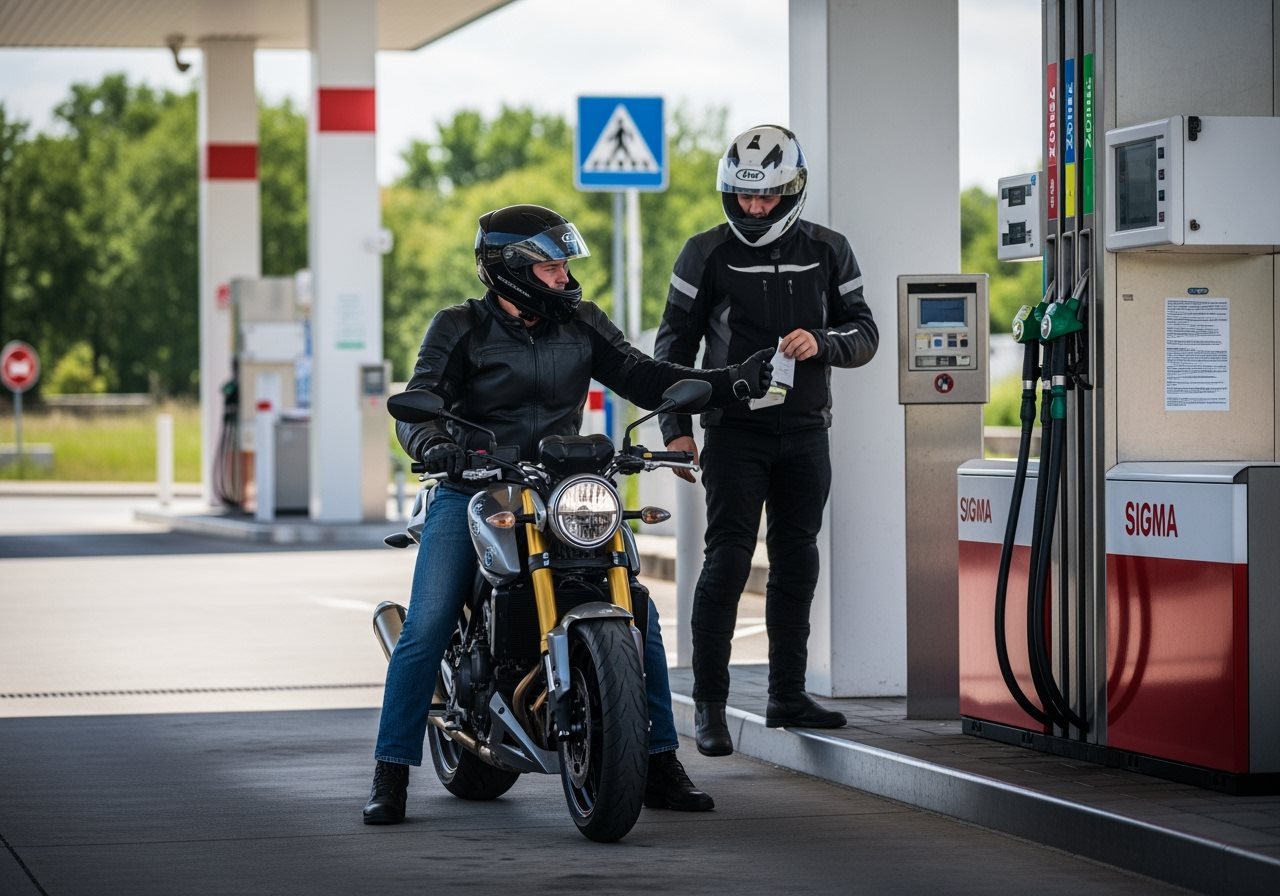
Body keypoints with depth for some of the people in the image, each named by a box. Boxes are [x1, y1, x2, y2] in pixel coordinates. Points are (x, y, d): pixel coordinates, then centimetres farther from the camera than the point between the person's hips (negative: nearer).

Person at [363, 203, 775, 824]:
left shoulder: (580, 324, 8)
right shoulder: (460, 329, -2)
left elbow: (645, 379, 4)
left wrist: (735, 382, -10)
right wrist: (431, 442, -36)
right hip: (471, 491, -3)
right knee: (426, 630, -16)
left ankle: (660, 764, 2)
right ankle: (391, 774, -5)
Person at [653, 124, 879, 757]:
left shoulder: (827, 252, 6)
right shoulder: (707, 254, 0)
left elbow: (864, 333, 9)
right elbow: (674, 344, 4)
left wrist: (821, 343, -13)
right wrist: (675, 428, -3)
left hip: (805, 431, 3)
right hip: (734, 429, -3)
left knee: (796, 561, 9)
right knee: (727, 559, -9)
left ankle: (787, 694, 18)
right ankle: (709, 704, -7)